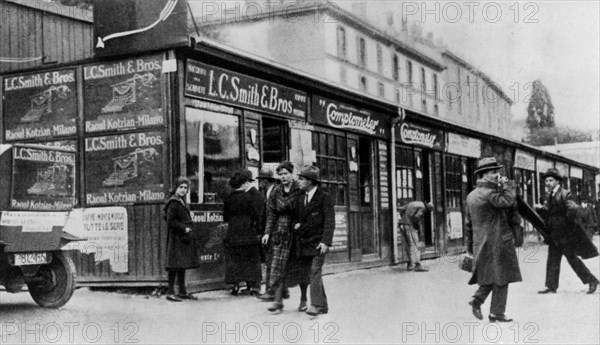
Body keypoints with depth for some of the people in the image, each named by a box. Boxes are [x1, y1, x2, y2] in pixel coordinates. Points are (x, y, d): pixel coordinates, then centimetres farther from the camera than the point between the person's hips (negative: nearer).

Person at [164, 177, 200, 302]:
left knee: (182, 265, 12)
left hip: (184, 238, 10)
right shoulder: (173, 203, -13)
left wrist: (188, 228, 11)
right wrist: (184, 228, -16)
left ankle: (182, 292, 18)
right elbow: (170, 221, -19)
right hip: (176, 238, -10)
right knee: (176, 265, -10)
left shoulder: (182, 202, 17)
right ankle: (170, 292, -6)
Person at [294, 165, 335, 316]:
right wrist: (297, 225, 3)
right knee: (312, 274, 8)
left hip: (318, 242, -6)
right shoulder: (301, 198, 13)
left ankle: (316, 304, -15)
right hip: (304, 243, 7)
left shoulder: (324, 198, -7)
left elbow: (330, 222, -11)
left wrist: (326, 241, -20)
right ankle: (323, 305, 16)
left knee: (315, 271, -14)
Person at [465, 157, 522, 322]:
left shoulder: (471, 196, 11)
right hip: (497, 242, -8)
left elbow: (468, 223, 15)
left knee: (490, 275, 20)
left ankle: (477, 299, 6)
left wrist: (472, 245, 22)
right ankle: (496, 313, 7)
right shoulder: (489, 193, -16)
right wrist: (508, 185, -14)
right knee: (501, 277, 2)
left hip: (481, 244, 8)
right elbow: (509, 202, -30)